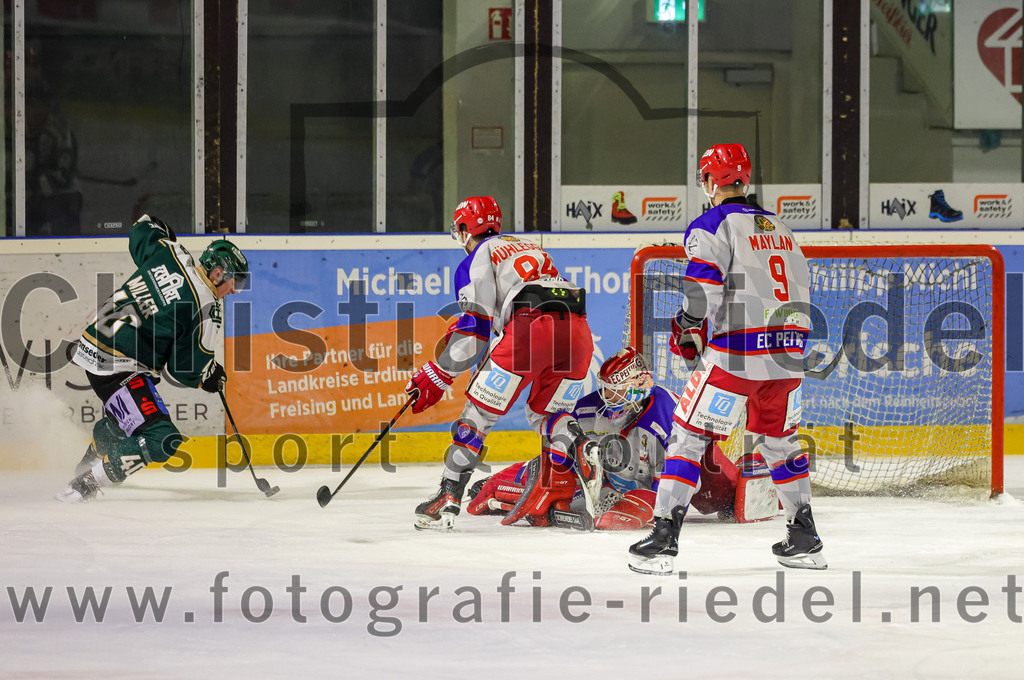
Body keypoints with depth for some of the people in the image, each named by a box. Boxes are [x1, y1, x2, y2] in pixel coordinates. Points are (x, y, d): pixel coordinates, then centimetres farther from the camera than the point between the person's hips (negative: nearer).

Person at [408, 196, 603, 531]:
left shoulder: (476, 260, 13)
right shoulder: (529, 247, 35)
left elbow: (474, 329, 4)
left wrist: (436, 378, 10)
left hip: (529, 327, -6)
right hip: (578, 330, 6)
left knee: (478, 412, 6)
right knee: (545, 412, 23)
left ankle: (448, 498, 2)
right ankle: (582, 450, -8)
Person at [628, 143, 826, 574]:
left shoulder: (711, 226, -4)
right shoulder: (779, 228, 19)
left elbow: (703, 289, -16)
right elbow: (801, 289, 21)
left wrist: (687, 332, 0)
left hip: (735, 356, -7)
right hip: (787, 353, 7)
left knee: (689, 437, -1)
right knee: (780, 439, 23)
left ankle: (663, 538, -7)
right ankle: (804, 539, 24)